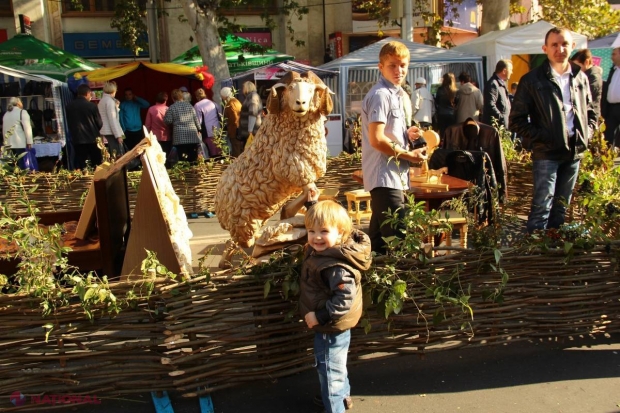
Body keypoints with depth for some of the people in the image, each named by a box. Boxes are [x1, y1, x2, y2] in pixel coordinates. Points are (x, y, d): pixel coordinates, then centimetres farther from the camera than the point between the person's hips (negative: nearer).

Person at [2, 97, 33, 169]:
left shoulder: (5, 114, 19)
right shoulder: (22, 112, -4)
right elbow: (27, 128, -11)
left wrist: (5, 142, 20)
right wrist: (29, 141, -11)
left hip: (9, 144, 7)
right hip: (20, 143, -6)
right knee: (22, 164, -7)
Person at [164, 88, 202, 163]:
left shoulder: (171, 107, -1)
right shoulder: (189, 105, 7)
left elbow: (168, 121, -3)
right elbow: (196, 118, 8)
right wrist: (199, 129, 18)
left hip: (179, 136, -2)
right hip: (192, 135, 2)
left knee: (182, 158, -3)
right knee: (193, 158, 5)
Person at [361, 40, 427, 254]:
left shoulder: (395, 93, 18)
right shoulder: (381, 95, -13)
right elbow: (376, 139, -21)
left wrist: (406, 134, 8)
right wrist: (409, 155, -12)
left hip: (393, 175, 10)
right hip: (385, 177, -10)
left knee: (379, 236, 17)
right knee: (397, 239, -11)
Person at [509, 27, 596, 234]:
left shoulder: (581, 78, 11)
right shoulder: (532, 80, -4)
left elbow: (591, 113, 21)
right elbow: (517, 120, -5)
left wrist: (585, 135, 4)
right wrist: (539, 139, -13)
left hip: (574, 152, 5)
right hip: (546, 153, -5)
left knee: (561, 206, 13)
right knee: (542, 205, -6)